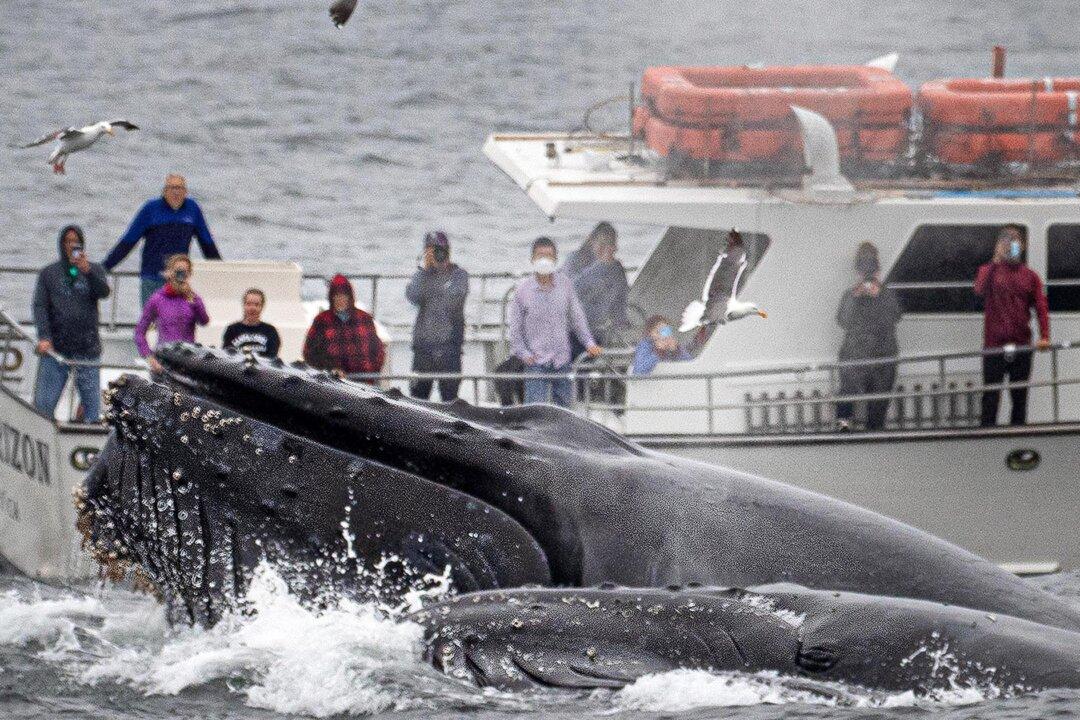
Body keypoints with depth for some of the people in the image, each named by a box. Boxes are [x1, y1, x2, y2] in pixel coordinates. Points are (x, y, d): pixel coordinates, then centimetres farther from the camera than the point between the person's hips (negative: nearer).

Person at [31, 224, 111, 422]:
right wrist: (44, 337, -12)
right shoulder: (49, 273, 13)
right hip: (55, 350, 0)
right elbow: (40, 306, 3)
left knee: (92, 404, -3)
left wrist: (88, 272, -24)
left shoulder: (95, 270, 12)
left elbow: (104, 292, -7)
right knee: (42, 404, -8)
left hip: (87, 350, 0)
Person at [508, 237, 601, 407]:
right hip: (536, 363, -3)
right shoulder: (523, 290, -7)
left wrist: (589, 343, 5)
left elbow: (577, 317, 9)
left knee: (563, 405, 12)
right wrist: (525, 354, -7)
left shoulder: (565, 284, 0)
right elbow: (515, 328, -1)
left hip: (562, 360, 3)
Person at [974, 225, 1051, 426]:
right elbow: (980, 290, -19)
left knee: (1020, 395, 7)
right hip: (995, 345, -3)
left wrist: (1044, 336, -11)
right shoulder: (990, 270, 3)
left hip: (1022, 346, 3)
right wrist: (996, 260, -19)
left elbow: (1041, 307, 3)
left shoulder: (1030, 276, 9)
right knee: (991, 395, -5)